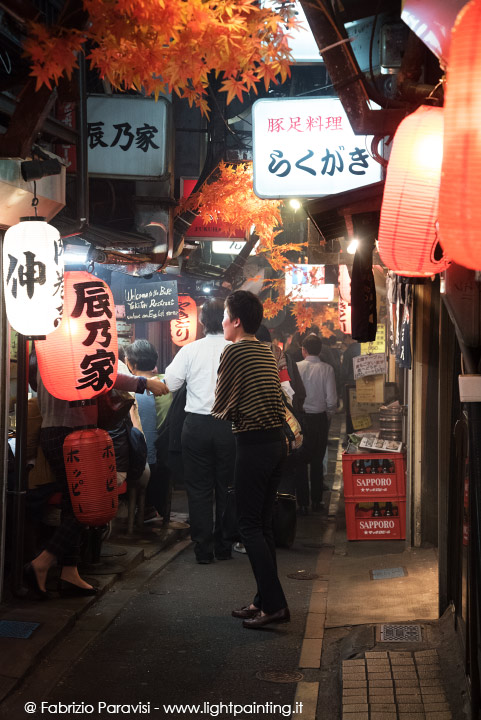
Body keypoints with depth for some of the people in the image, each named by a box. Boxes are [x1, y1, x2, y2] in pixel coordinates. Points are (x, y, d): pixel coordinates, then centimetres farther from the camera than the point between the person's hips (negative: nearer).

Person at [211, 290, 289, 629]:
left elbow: (221, 407, -8)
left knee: (250, 524, -3)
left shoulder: (235, 352, -11)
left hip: (253, 444, -8)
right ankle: (265, 601, 17)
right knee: (263, 524, 13)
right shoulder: (268, 352, 13)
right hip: (276, 439, 8)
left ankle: (274, 604, -5)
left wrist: (223, 408, 13)